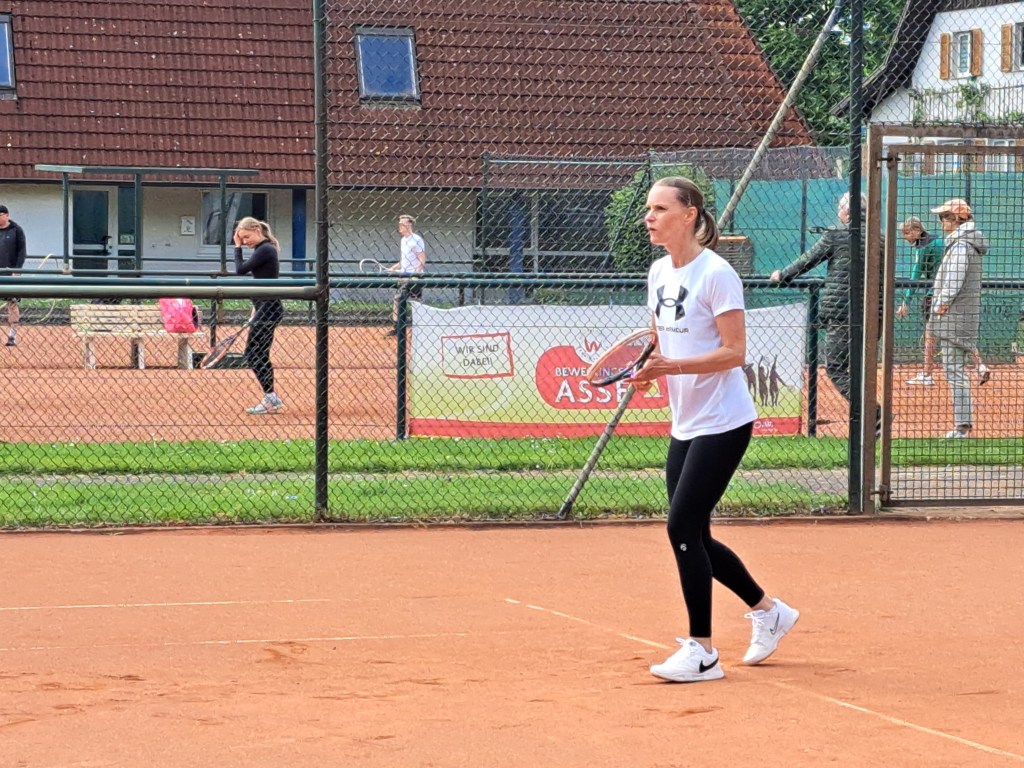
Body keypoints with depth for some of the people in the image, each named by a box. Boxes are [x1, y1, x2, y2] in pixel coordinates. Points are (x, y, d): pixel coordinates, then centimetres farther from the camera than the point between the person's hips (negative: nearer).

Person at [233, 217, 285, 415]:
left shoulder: (265, 250, -15)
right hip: (266, 309, 10)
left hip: (268, 309, -10)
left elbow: (240, 270, -16)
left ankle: (270, 398, -9)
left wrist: (237, 247, -4)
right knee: (260, 355, 12)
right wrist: (256, 309, 20)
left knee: (252, 354, -9)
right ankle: (271, 400, 14)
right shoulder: (263, 249, 15)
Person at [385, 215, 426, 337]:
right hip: (403, 276, 8)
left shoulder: (416, 240, -13)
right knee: (397, 300, 5)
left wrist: (415, 274, -24)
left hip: (415, 278, -8)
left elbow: (422, 261, -16)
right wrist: (393, 268, 13)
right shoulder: (404, 240, 14)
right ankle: (397, 328, 10)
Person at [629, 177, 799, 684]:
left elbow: (734, 352, -18)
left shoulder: (716, 274, -15)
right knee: (693, 536, 11)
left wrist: (673, 366, -28)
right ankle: (768, 612, 31)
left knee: (683, 527, -12)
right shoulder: (659, 273, 9)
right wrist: (649, 370, 0)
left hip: (722, 423, -8)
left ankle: (701, 651, -2)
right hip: (685, 426, 8)